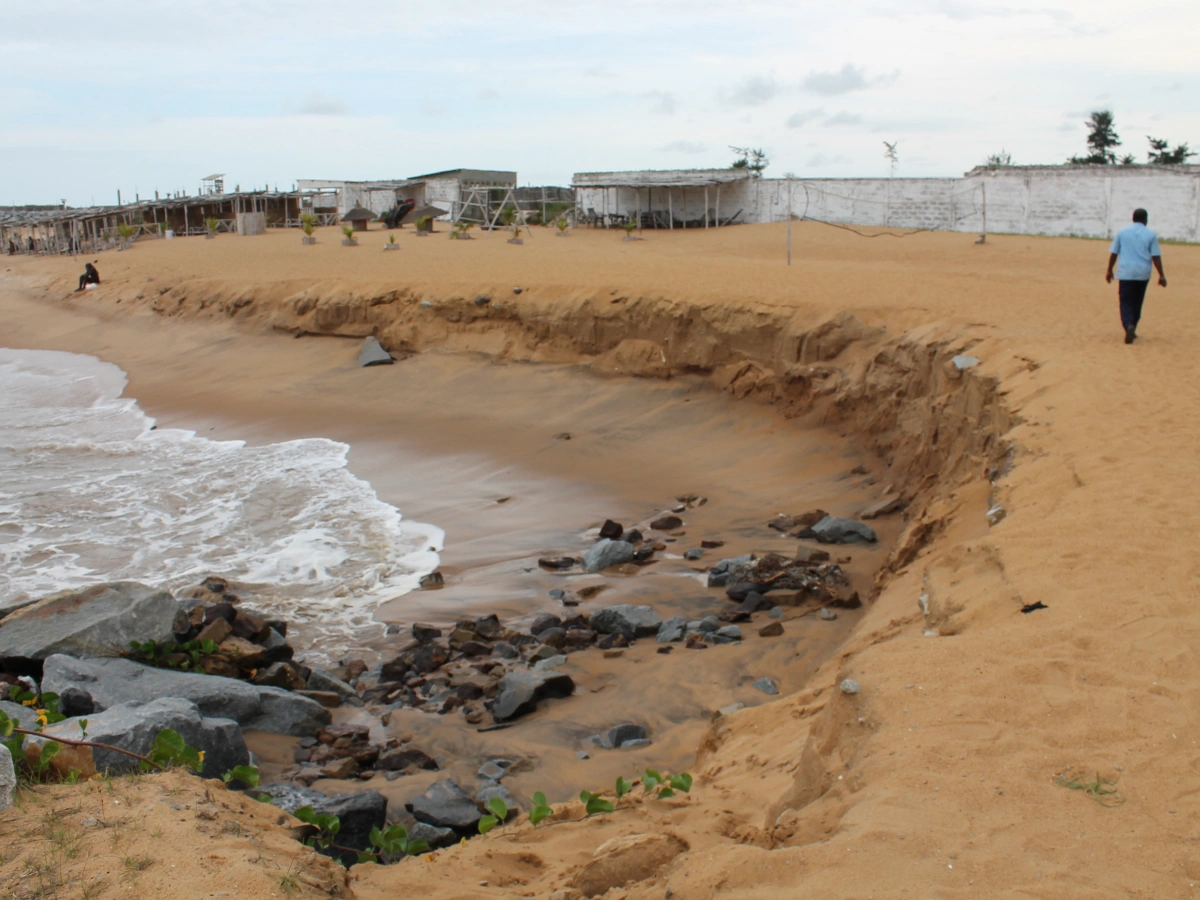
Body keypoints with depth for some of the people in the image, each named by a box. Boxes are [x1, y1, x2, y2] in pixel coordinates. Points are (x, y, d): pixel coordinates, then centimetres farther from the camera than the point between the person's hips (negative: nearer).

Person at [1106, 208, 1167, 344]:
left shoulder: (1122, 232, 4)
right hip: (1143, 273, 1)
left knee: (1126, 303, -2)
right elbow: (1156, 256, -2)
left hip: (1125, 273, -1)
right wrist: (1161, 275, 2)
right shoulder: (1151, 235, 1)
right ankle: (1132, 330, 21)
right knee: (1136, 303, 16)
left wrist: (1109, 270, 16)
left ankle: (1128, 326, -27)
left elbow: (1113, 253, 5)